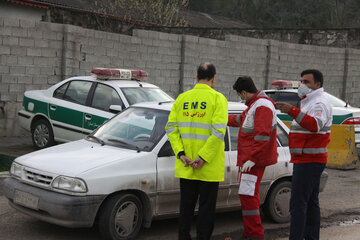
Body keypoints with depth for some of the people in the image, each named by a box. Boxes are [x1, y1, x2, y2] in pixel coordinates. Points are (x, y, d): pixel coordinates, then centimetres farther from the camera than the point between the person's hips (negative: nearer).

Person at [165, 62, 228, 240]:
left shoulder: (182, 98, 6)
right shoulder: (217, 98, -7)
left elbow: (171, 128, 0)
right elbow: (218, 131, -18)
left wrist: (181, 154, -4)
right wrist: (203, 158, -16)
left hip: (185, 167, 4)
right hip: (209, 169, -4)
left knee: (186, 206, 15)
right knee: (206, 208, 7)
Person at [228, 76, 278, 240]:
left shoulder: (263, 106, -16)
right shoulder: (254, 105, 18)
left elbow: (262, 136, -25)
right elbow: (240, 120, 37)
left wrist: (252, 158, -26)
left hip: (254, 160, -11)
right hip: (250, 158, 11)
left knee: (247, 194, -13)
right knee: (250, 194, 14)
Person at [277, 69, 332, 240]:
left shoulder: (319, 103, -13)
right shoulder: (310, 102, 21)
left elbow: (315, 125, -34)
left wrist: (293, 111, -41)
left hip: (309, 161, -11)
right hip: (308, 161, 11)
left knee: (298, 203, -15)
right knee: (311, 202, 15)